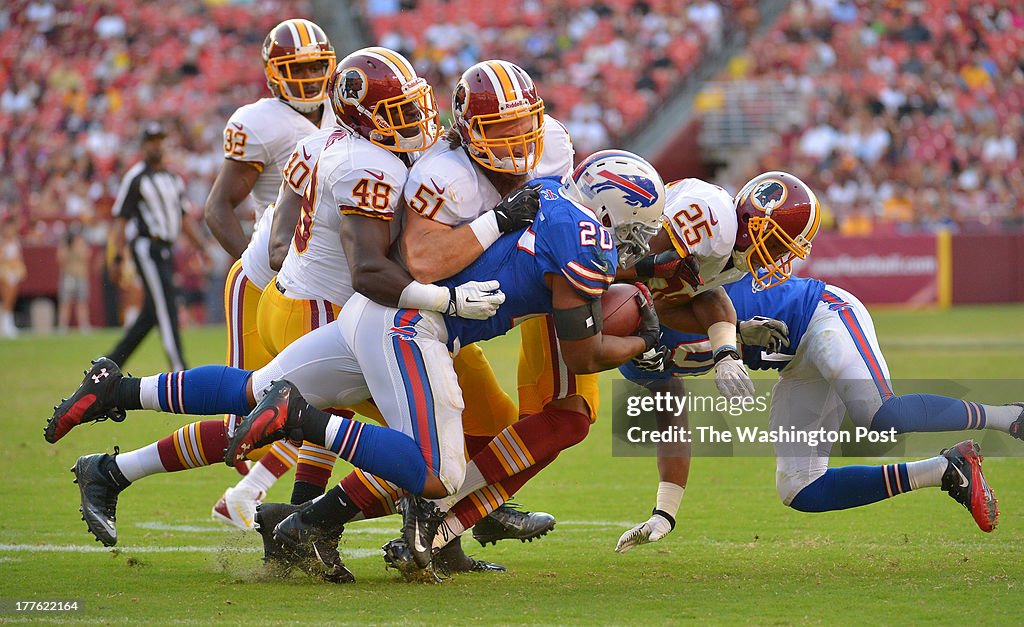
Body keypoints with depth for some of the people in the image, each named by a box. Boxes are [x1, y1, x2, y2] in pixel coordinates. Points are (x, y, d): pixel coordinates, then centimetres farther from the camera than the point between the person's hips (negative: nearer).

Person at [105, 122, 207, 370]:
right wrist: (118, 259, -13)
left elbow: (183, 218, 21)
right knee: (166, 306, -13)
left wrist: (200, 247, 13)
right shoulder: (135, 178, -4)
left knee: (151, 314, 8)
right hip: (146, 248, -8)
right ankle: (179, 369, -15)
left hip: (166, 251, 8)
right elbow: (121, 220, -6)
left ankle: (112, 361, 18)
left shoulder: (173, 179, 17)